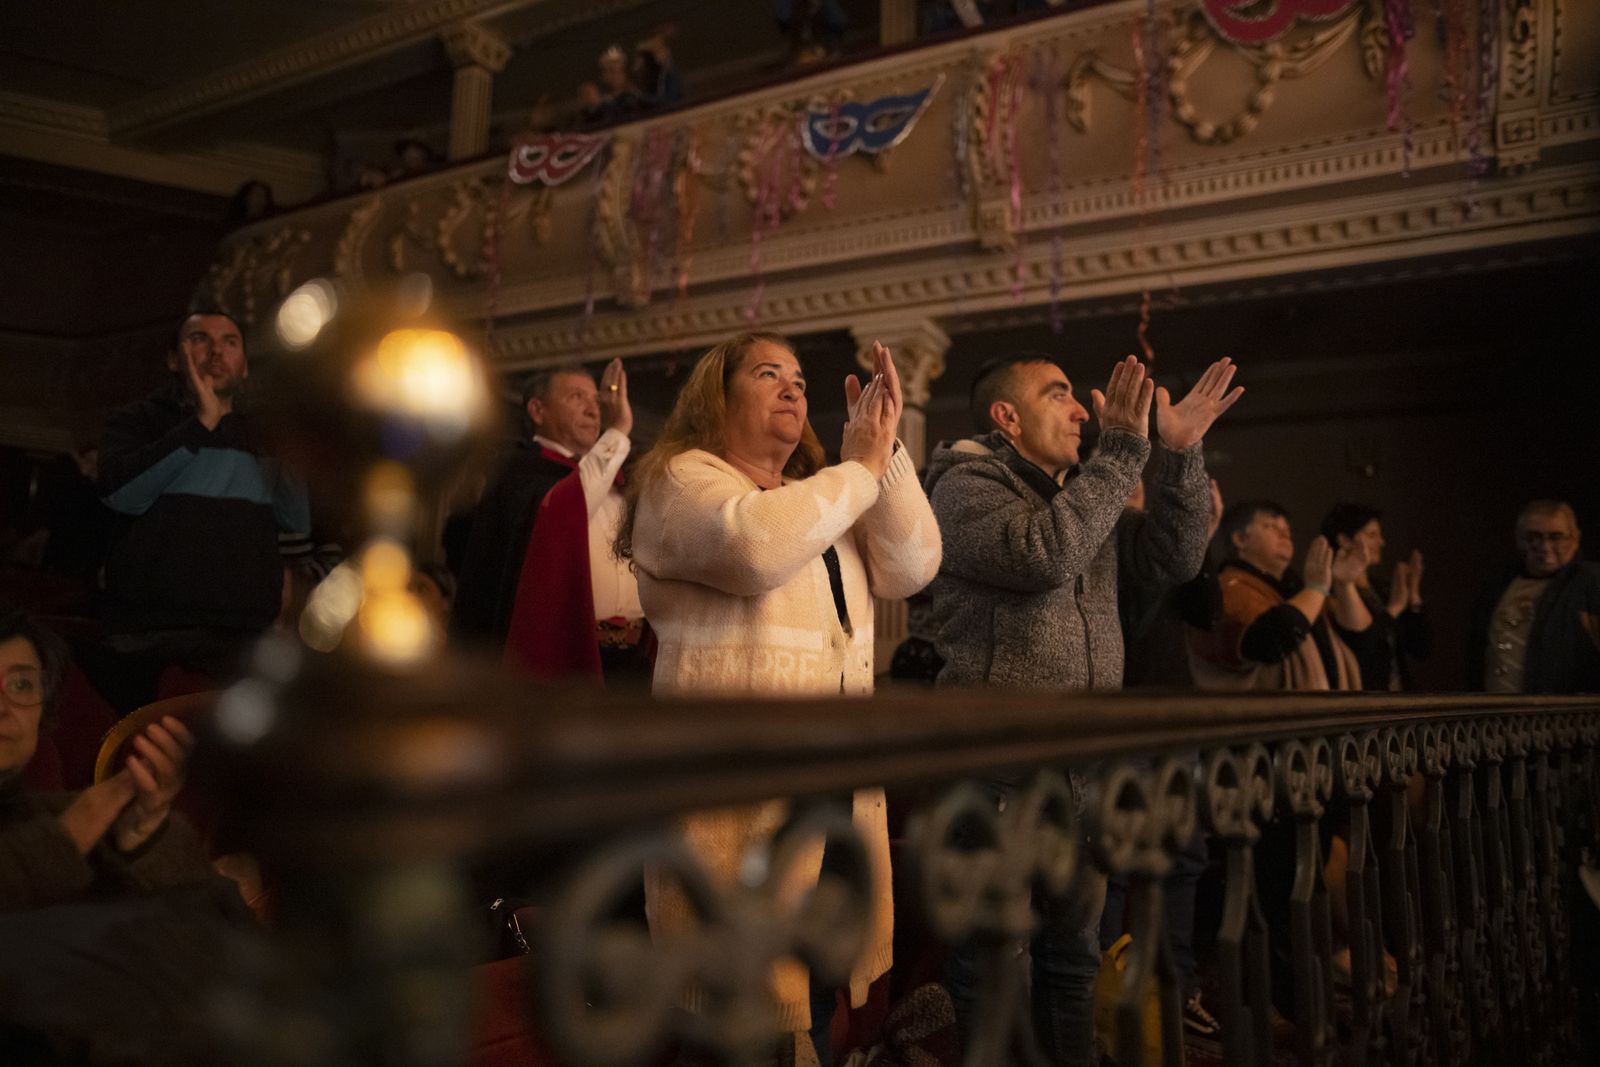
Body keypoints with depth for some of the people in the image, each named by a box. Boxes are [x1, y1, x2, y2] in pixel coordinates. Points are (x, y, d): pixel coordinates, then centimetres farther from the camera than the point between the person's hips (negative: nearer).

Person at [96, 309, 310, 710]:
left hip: (248, 638, 2)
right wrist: (201, 424, -13)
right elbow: (122, 494, -11)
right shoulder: (138, 421, 10)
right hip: (150, 638, -2)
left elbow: (300, 523, 5)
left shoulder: (263, 436, 17)